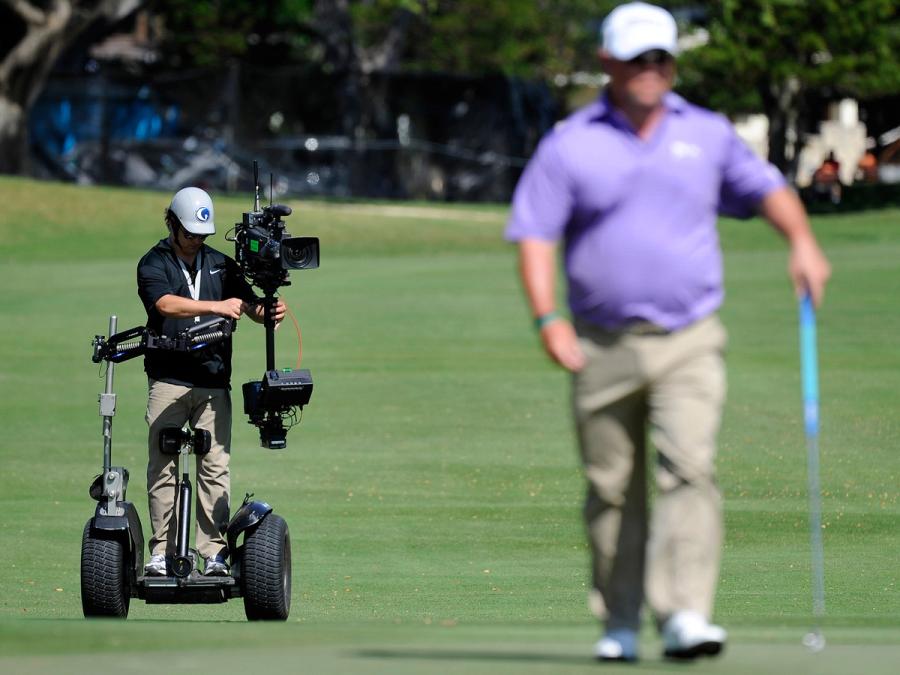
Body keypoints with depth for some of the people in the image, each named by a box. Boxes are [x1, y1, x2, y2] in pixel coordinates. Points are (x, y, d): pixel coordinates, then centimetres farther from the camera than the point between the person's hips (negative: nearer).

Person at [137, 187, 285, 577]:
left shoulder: (221, 265, 17)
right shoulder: (154, 264, 4)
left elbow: (249, 304, 9)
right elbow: (166, 304, -16)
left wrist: (268, 313, -15)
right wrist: (217, 306, -25)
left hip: (214, 382, 3)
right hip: (168, 380, -3)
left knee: (215, 467, -4)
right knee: (163, 467, -3)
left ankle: (214, 552, -5)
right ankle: (162, 553, 0)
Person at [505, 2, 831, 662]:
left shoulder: (708, 134, 9)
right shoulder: (569, 145, 2)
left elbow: (765, 187, 18)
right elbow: (535, 235, -1)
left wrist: (802, 240, -1)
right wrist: (548, 318, -13)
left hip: (689, 341, 0)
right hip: (603, 345, 0)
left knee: (689, 468, -17)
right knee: (613, 489, 5)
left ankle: (684, 615, -23)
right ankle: (619, 624, 17)